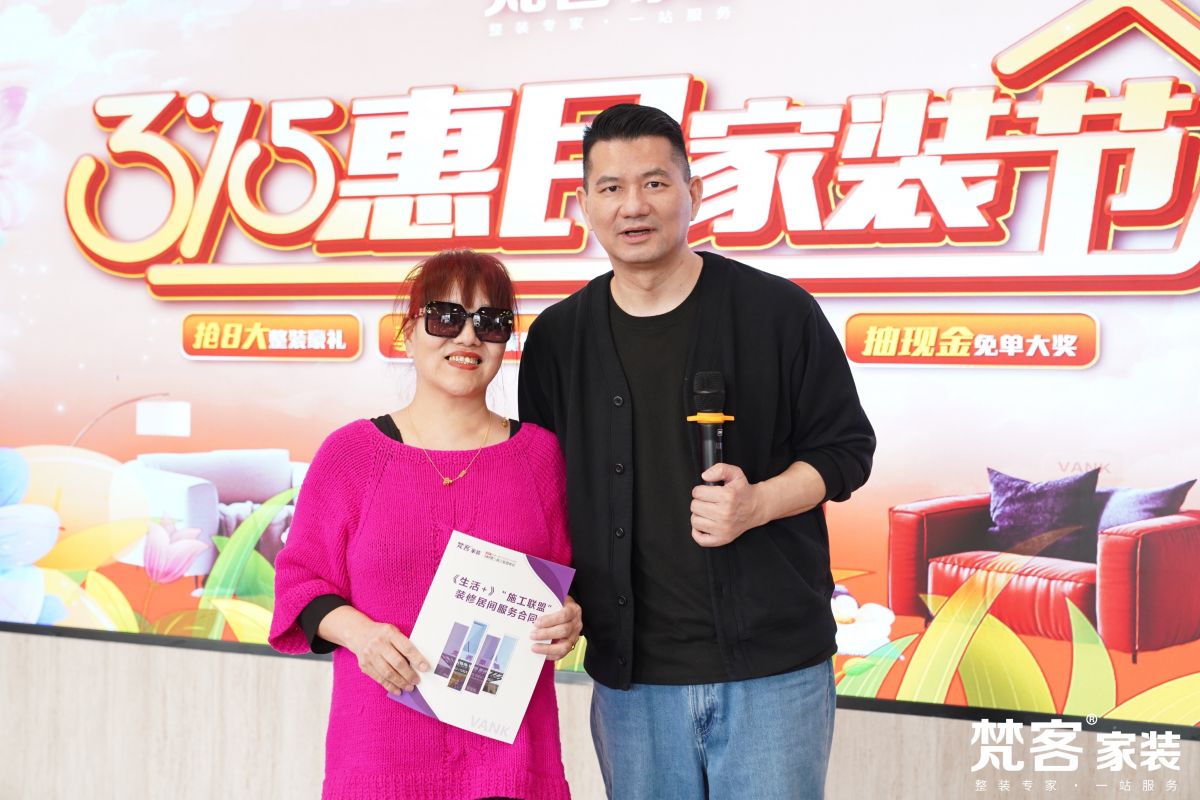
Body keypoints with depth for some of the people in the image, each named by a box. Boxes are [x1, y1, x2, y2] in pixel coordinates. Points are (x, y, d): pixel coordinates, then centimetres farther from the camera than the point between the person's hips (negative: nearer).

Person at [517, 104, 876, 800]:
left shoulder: (777, 311, -2)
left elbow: (846, 448, 2)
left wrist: (757, 504, -16)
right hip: (631, 676, 3)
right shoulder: (559, 339, 7)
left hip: (772, 666, -2)